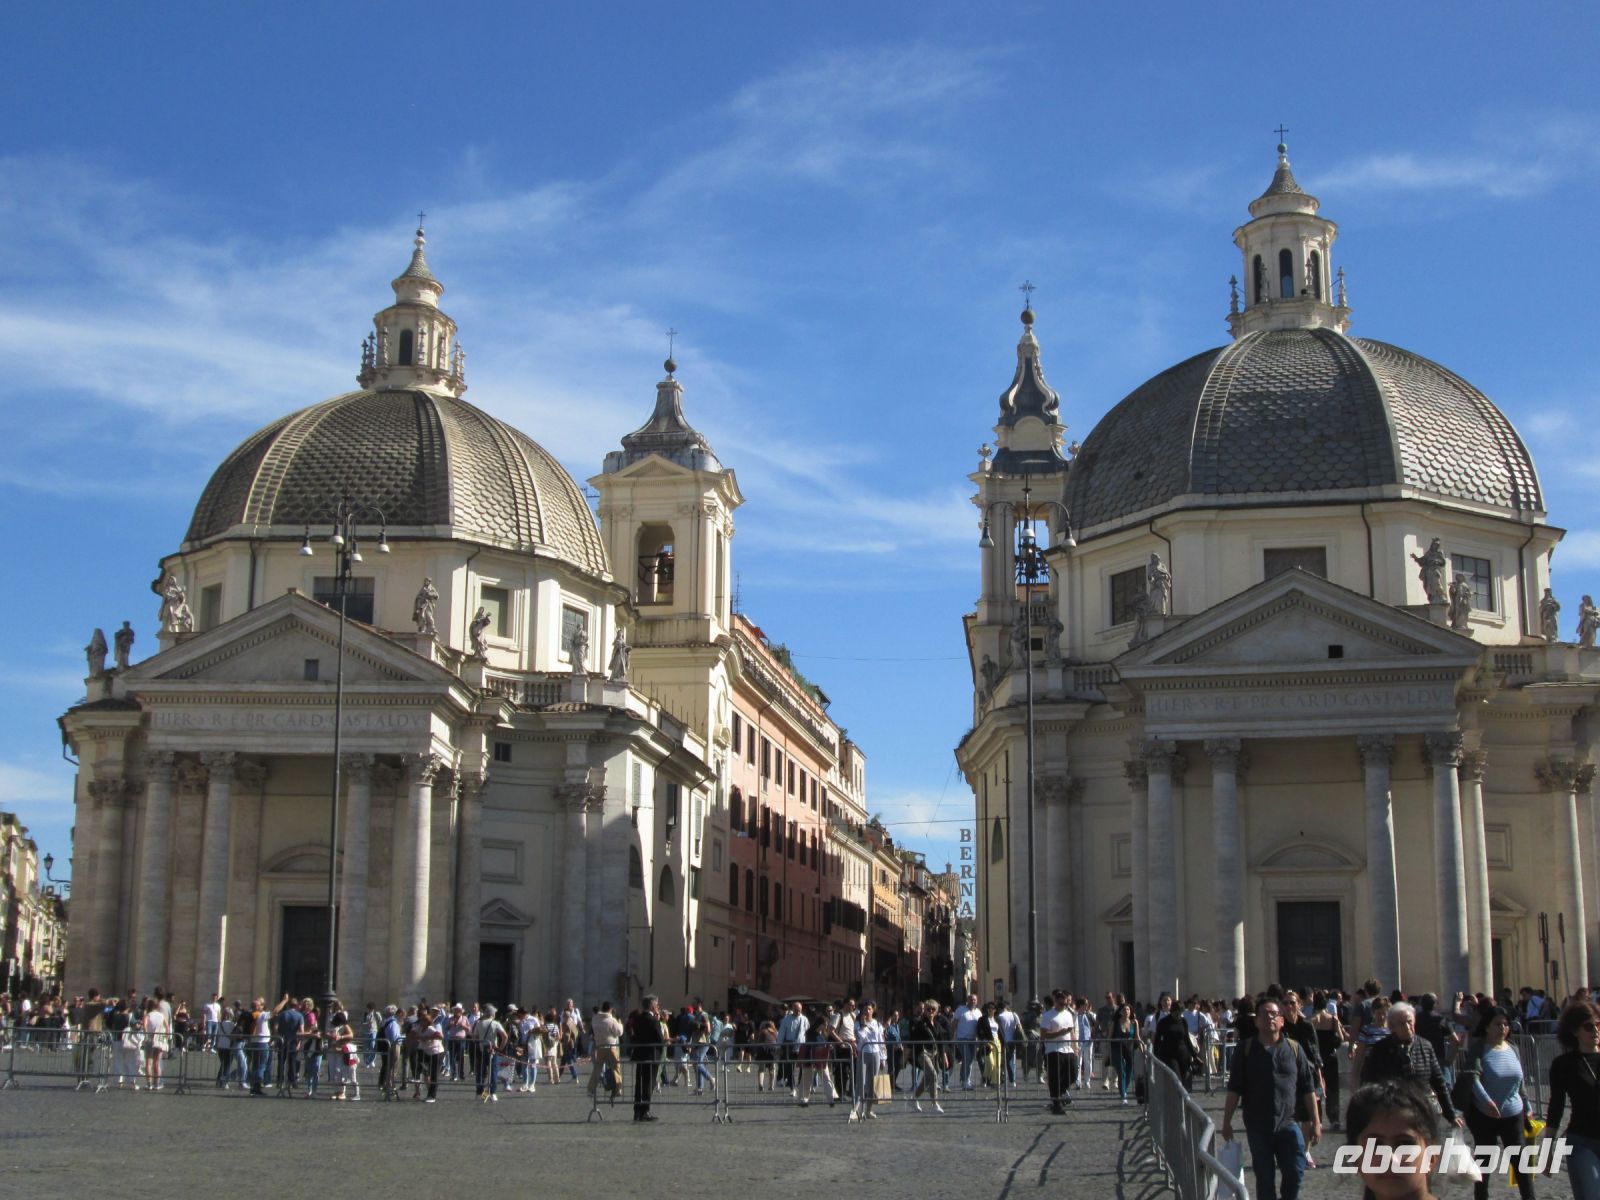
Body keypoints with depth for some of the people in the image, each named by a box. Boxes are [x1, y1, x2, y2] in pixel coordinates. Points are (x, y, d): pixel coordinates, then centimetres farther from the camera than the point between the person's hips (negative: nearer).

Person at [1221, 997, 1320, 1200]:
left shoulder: (1294, 1049, 4)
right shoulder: (1246, 1049, 2)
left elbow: (1308, 1088, 6)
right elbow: (1234, 1089, 2)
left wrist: (1316, 1122, 3)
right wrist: (1226, 1121, -1)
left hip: (1288, 1123, 0)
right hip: (1258, 1126, 0)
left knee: (1295, 1171, -8)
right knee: (1264, 1178, 5)